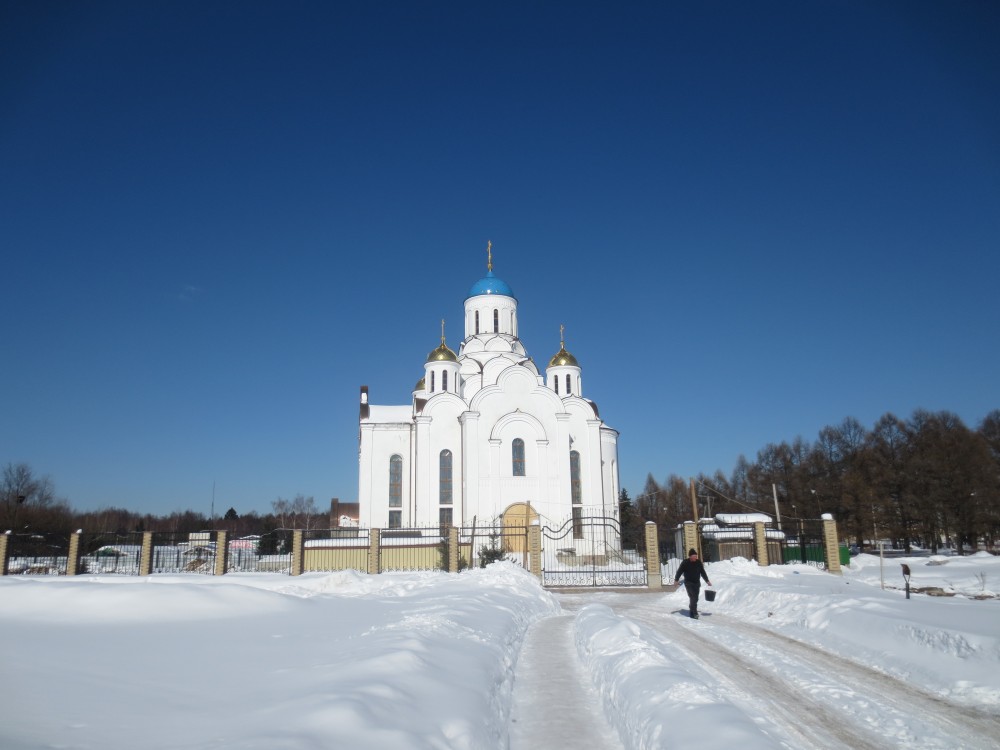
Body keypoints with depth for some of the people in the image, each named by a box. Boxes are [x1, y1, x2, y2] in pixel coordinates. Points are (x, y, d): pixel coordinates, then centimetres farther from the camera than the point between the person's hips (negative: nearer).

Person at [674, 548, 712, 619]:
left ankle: (692, 611, 21)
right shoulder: (685, 563, -11)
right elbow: (679, 571, -7)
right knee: (693, 598, -14)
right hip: (689, 583, -5)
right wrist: (676, 579, -14)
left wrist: (707, 580, 16)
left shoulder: (699, 562, 3)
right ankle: (694, 613, -14)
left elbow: (703, 572, 15)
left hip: (697, 583, 5)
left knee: (695, 598, 8)